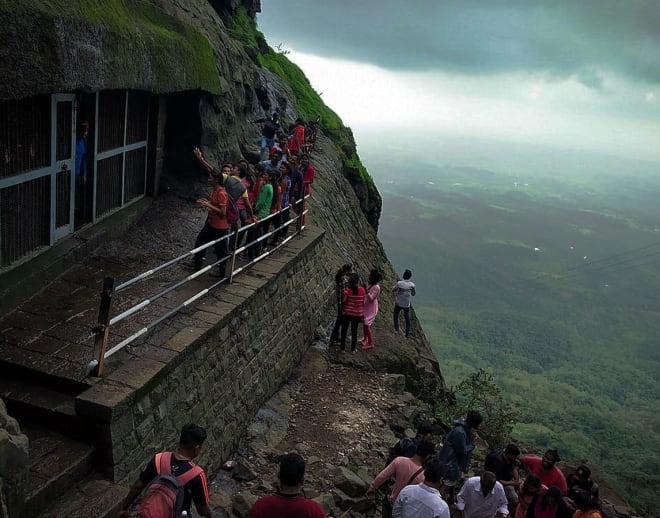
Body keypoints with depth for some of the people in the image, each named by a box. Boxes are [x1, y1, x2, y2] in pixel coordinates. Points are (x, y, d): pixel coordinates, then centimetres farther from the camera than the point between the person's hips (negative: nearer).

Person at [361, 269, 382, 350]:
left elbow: (371, 298, -25)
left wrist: (366, 291, -32)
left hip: (371, 309, -8)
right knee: (364, 324, 17)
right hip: (366, 307, 8)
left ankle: (370, 344, 0)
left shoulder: (376, 287, -22)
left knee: (366, 325, -8)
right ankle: (365, 339, 34)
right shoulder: (370, 284, 4)